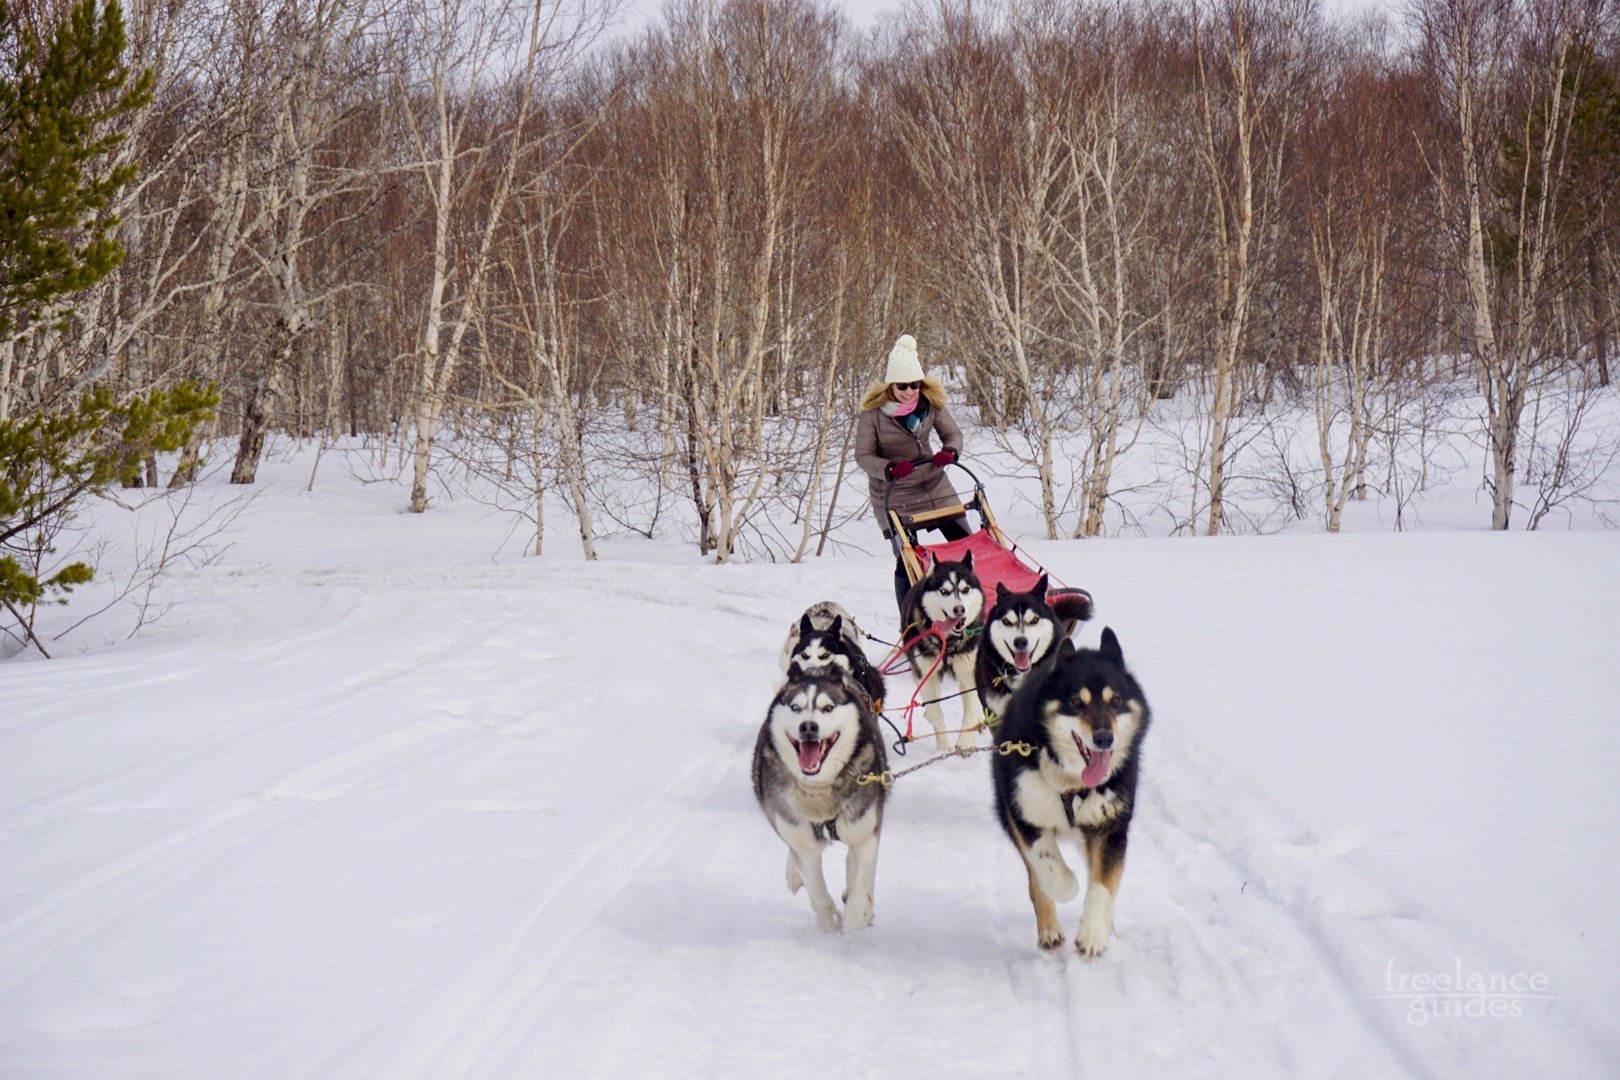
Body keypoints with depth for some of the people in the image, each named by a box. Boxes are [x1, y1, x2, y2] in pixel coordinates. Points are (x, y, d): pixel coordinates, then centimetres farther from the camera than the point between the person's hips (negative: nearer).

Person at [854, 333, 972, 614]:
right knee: (907, 559, -8)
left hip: (934, 486, 4)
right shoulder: (873, 412, -15)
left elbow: (953, 433, 4)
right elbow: (863, 455, -11)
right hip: (894, 495, -4)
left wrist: (949, 451, -19)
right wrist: (889, 469, -30)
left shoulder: (931, 402, -5)